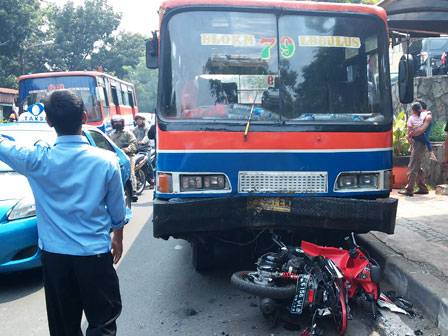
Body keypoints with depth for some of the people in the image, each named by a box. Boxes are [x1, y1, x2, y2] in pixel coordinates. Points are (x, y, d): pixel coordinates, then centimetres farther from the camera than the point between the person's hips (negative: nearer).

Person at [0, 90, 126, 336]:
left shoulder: (38, 159, -12)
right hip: (94, 253, -2)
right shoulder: (105, 161, -11)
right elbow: (117, 210, -1)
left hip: (54, 254, 2)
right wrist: (118, 237, 16)